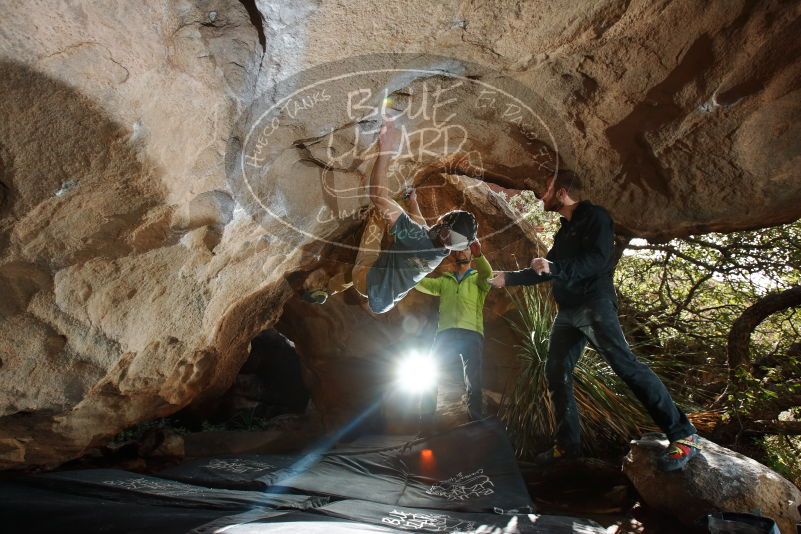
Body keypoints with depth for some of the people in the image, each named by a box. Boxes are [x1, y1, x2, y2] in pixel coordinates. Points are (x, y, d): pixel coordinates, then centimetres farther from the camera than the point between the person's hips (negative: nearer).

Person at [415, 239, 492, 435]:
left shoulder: (477, 279, 17)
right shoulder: (444, 280, 26)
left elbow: (487, 274, -6)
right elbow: (419, 282, 15)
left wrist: (479, 255, -26)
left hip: (472, 334, -2)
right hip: (445, 333, 2)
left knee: (473, 383, -6)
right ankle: (425, 429, -2)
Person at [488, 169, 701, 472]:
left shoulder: (594, 217, -3)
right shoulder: (565, 231, 22)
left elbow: (598, 260, -18)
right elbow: (545, 271, 31)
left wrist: (556, 267, -29)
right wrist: (509, 278, 31)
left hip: (595, 305, -9)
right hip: (568, 311, 9)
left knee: (625, 364, -18)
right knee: (556, 373, 5)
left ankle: (683, 435, -15)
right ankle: (567, 444, 13)